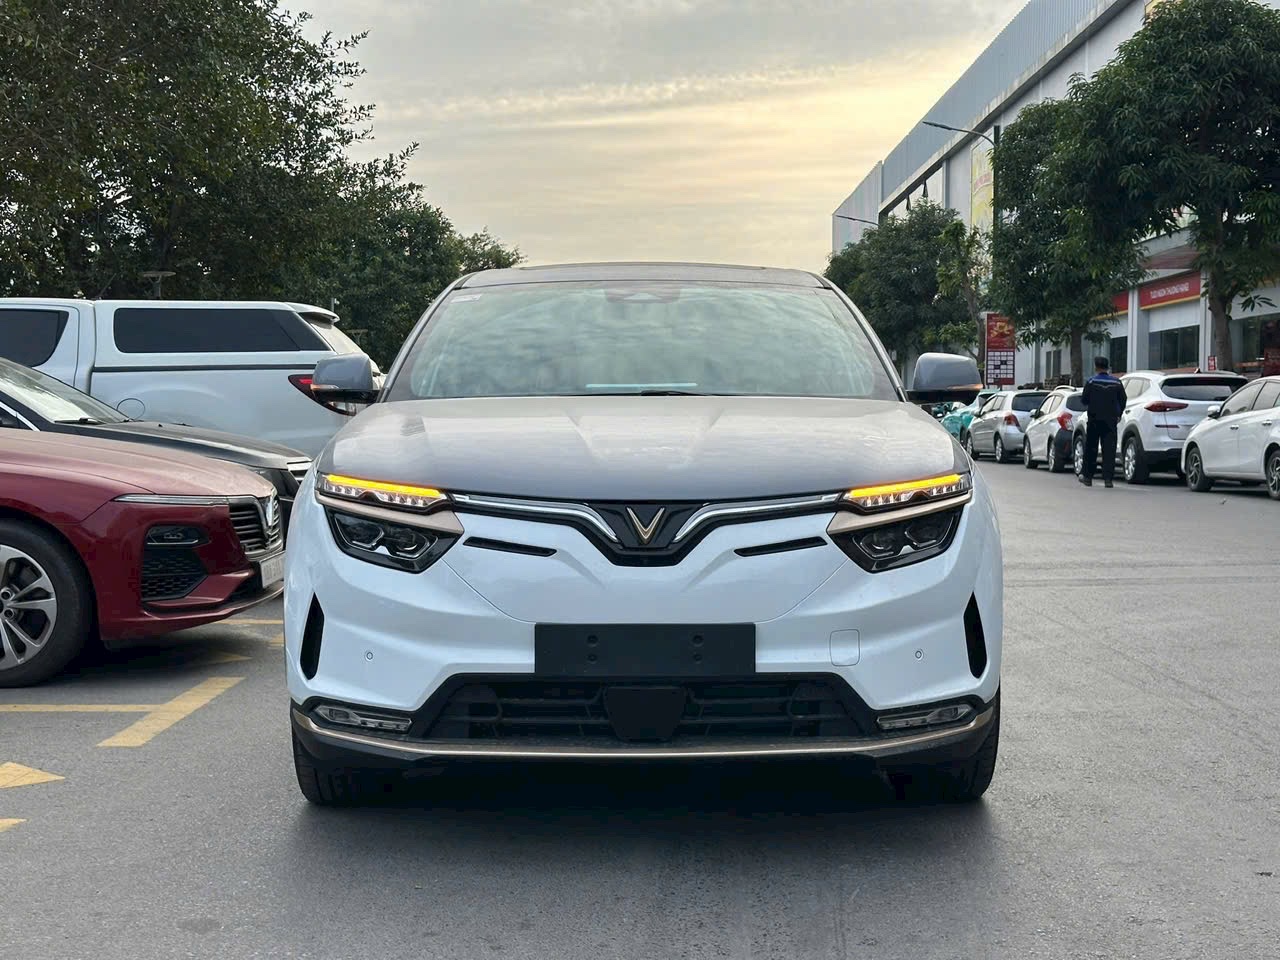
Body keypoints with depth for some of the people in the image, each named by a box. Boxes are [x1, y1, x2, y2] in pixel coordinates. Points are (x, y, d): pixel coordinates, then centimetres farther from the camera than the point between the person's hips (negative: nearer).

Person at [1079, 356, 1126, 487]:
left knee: (1091, 449, 9)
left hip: (1094, 419, -1)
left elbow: (1084, 400, -5)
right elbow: (1123, 400, 6)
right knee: (1109, 449, 0)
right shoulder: (1117, 383, 1)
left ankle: (1088, 477, 14)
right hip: (1111, 419, 2)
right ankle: (1108, 479, -6)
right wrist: (1118, 414, 21)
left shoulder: (1092, 382, -7)